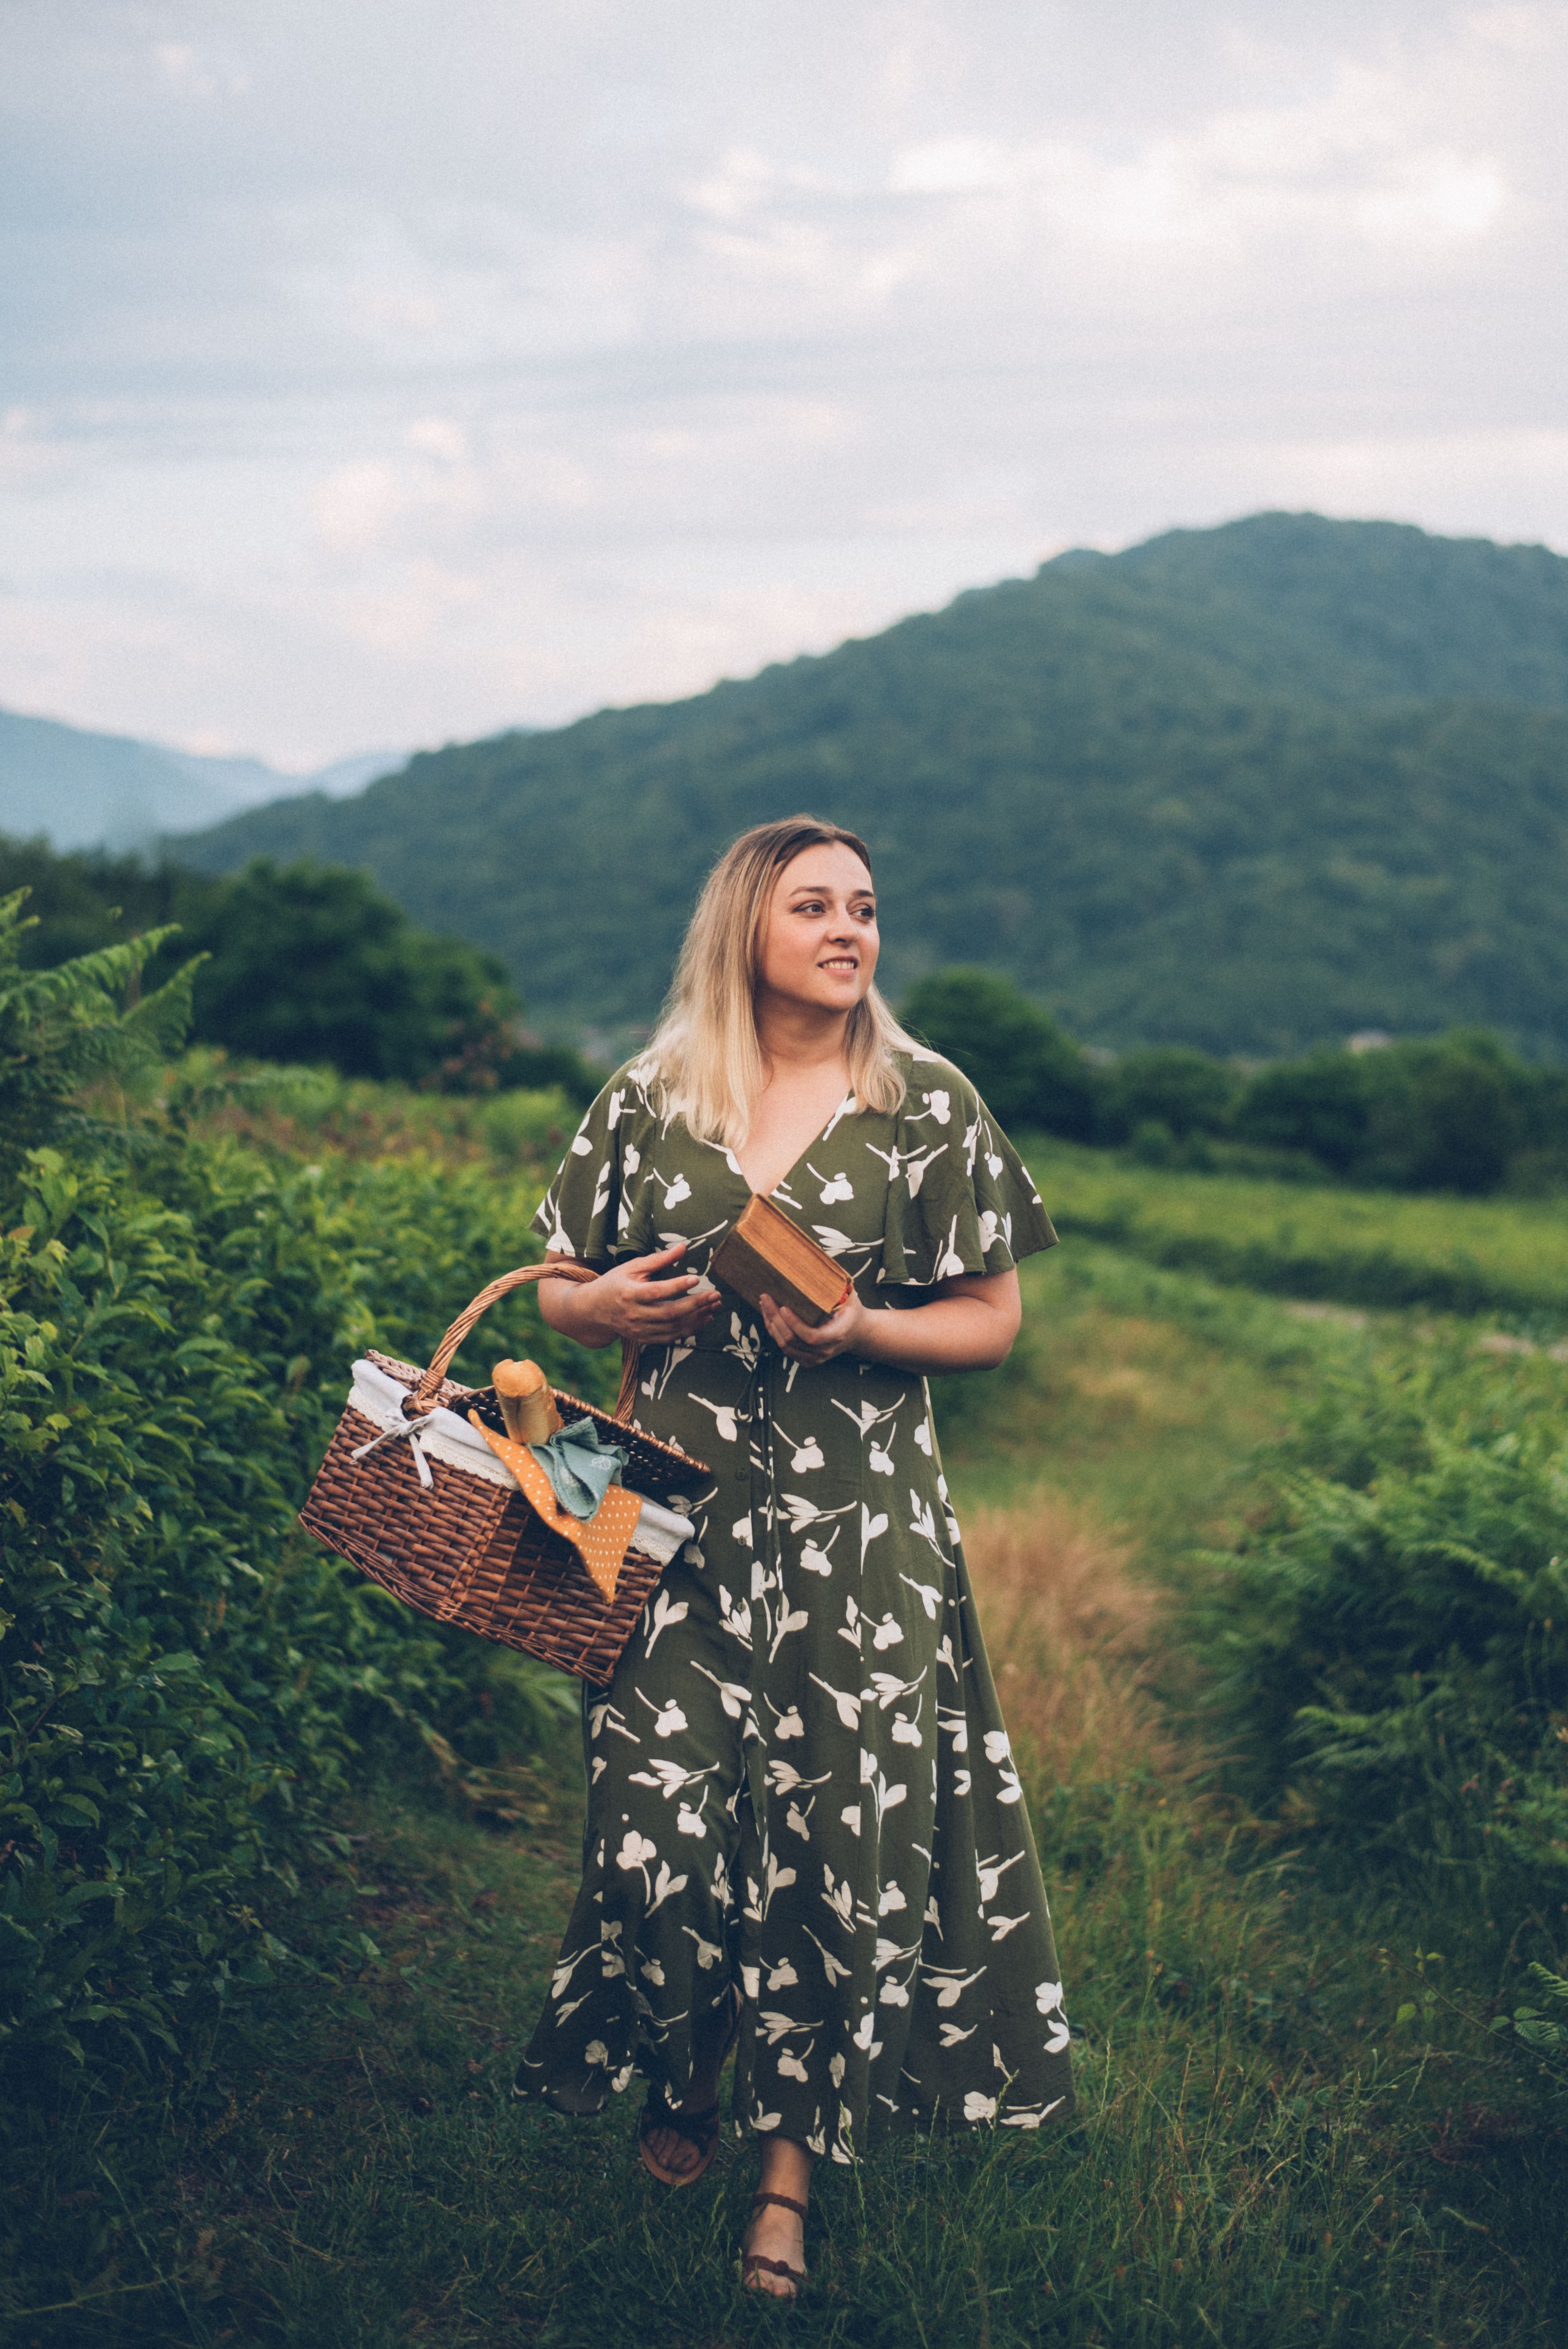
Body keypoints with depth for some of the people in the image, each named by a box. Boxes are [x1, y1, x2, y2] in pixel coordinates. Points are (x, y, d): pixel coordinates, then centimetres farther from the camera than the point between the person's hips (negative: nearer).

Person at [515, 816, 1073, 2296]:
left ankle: (792, 2168, 15)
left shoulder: (928, 1106, 3)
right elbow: (555, 1290, 14)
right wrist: (608, 1304, -9)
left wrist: (865, 1329, -14)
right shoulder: (648, 1098, 7)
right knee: (661, 1814, -1)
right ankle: (682, 2084, 28)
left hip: (857, 1526, -1)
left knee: (843, 1825, -2)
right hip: (675, 1509, 1)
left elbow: (993, 1319, 4)